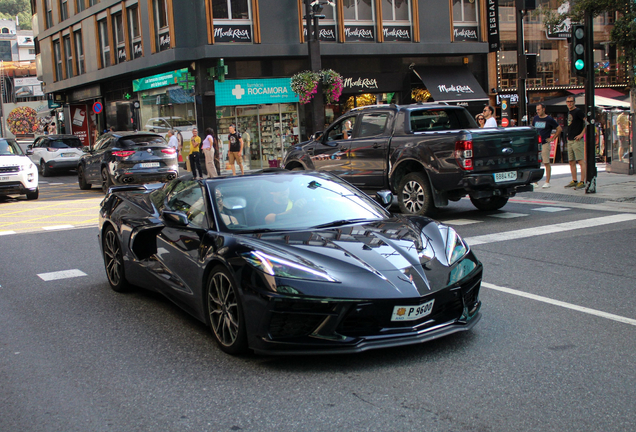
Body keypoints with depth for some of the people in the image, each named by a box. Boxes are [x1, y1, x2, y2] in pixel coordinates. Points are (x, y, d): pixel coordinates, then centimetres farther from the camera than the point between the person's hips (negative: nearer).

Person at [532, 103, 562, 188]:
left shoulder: (549, 119, -3)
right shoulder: (535, 118, 12)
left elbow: (559, 129, 2)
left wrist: (552, 138, -2)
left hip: (545, 144, -5)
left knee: (546, 163, -3)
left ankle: (547, 182, 1)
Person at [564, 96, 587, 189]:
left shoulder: (578, 111, -10)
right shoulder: (569, 111, 16)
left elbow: (587, 122, -17)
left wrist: (581, 134, -20)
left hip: (577, 140, -9)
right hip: (570, 140, 9)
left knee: (581, 161, -8)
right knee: (571, 162, 11)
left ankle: (582, 182, -10)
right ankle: (574, 181, 18)